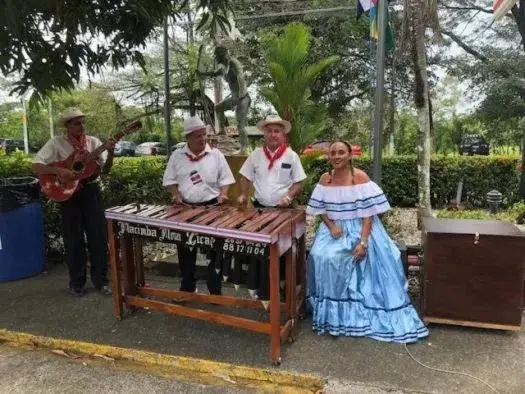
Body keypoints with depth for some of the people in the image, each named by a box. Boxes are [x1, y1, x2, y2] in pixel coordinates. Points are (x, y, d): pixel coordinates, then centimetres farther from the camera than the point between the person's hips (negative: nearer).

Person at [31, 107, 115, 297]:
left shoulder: (94, 142, 4)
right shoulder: (56, 143, -3)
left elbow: (105, 170, 1)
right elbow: (36, 165, -7)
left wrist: (110, 153, -16)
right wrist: (58, 171, -22)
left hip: (91, 191, 2)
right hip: (69, 193, -2)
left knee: (99, 236, 4)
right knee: (73, 239, 6)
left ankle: (100, 280, 17)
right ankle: (77, 282, 21)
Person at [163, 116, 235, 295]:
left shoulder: (216, 154, -2)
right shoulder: (177, 156, 2)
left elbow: (225, 178, 1)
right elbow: (170, 180, 8)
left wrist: (222, 194, -16)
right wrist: (176, 195, -9)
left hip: (211, 206, -2)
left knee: (214, 250, 4)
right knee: (185, 251, 12)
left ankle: (215, 290, 16)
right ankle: (187, 288, 29)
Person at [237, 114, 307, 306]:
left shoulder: (291, 155, -3)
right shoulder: (256, 154, 3)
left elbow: (298, 183, -2)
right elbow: (246, 177, 10)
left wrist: (288, 197, -19)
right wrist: (243, 194, -7)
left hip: (282, 209, -2)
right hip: (260, 207, 2)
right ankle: (259, 289, 20)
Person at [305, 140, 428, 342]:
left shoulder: (360, 177, -10)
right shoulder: (325, 179, 4)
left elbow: (369, 213, -14)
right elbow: (321, 210, 7)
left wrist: (363, 242, -23)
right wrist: (331, 226, -14)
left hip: (360, 228, -3)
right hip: (333, 229, 4)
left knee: (362, 257, -26)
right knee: (321, 257, -19)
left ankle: (355, 309, -4)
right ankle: (330, 308, -2)